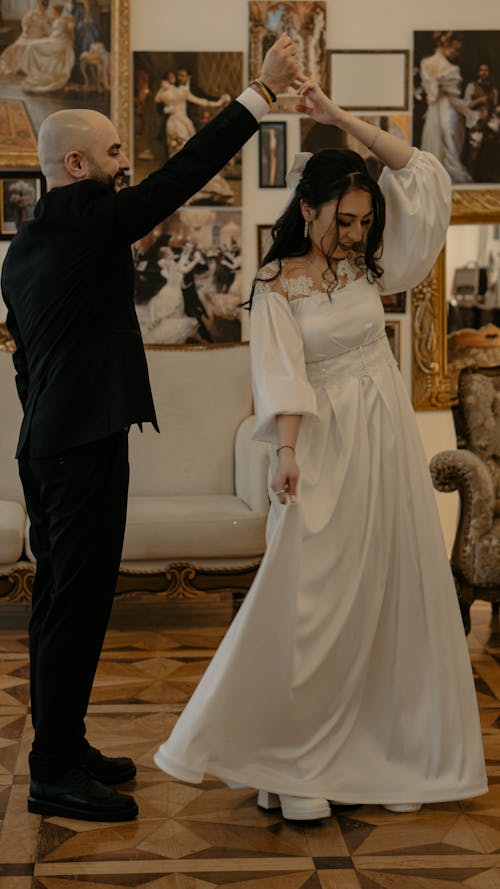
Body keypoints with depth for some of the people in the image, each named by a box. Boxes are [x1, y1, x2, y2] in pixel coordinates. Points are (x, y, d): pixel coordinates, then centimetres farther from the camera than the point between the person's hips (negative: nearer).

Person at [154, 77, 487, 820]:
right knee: (313, 600, -5)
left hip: (387, 442, 5)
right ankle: (290, 763, 8)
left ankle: (388, 750, 19)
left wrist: (341, 120, 2)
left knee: (395, 592, 7)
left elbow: (423, 175, 7)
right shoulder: (276, 288, -3)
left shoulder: (368, 265, 8)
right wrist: (287, 452, -30)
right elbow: (282, 373, -16)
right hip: (325, 450, -5)